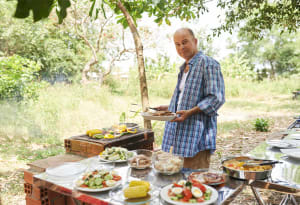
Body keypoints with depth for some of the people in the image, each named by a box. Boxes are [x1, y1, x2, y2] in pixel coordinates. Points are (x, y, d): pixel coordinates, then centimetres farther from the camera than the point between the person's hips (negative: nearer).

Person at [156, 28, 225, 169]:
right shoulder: (184, 68, 21)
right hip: (180, 134, 9)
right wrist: (169, 108, 17)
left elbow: (216, 98, -16)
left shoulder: (208, 63, -8)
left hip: (197, 136, -9)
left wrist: (190, 112, -23)